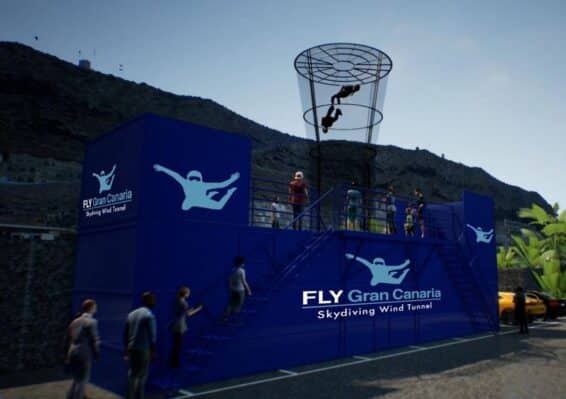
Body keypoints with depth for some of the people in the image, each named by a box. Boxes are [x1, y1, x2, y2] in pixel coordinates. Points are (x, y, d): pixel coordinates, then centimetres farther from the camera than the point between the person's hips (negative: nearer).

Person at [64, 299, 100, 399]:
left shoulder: (75, 321, 11)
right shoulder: (92, 322, -12)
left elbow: (67, 339, 14)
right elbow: (94, 340, -14)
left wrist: (67, 355, 21)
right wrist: (96, 354, -2)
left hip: (72, 354, 8)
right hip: (84, 355, -7)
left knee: (77, 380, 22)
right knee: (82, 381, 5)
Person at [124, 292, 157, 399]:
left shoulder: (132, 313, 7)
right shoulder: (149, 315, -15)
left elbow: (126, 332, 11)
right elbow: (152, 335, -15)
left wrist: (126, 348, 18)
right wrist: (153, 350, -7)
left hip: (132, 348, 7)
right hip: (143, 349, -7)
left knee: (132, 373, 19)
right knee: (142, 375, 3)